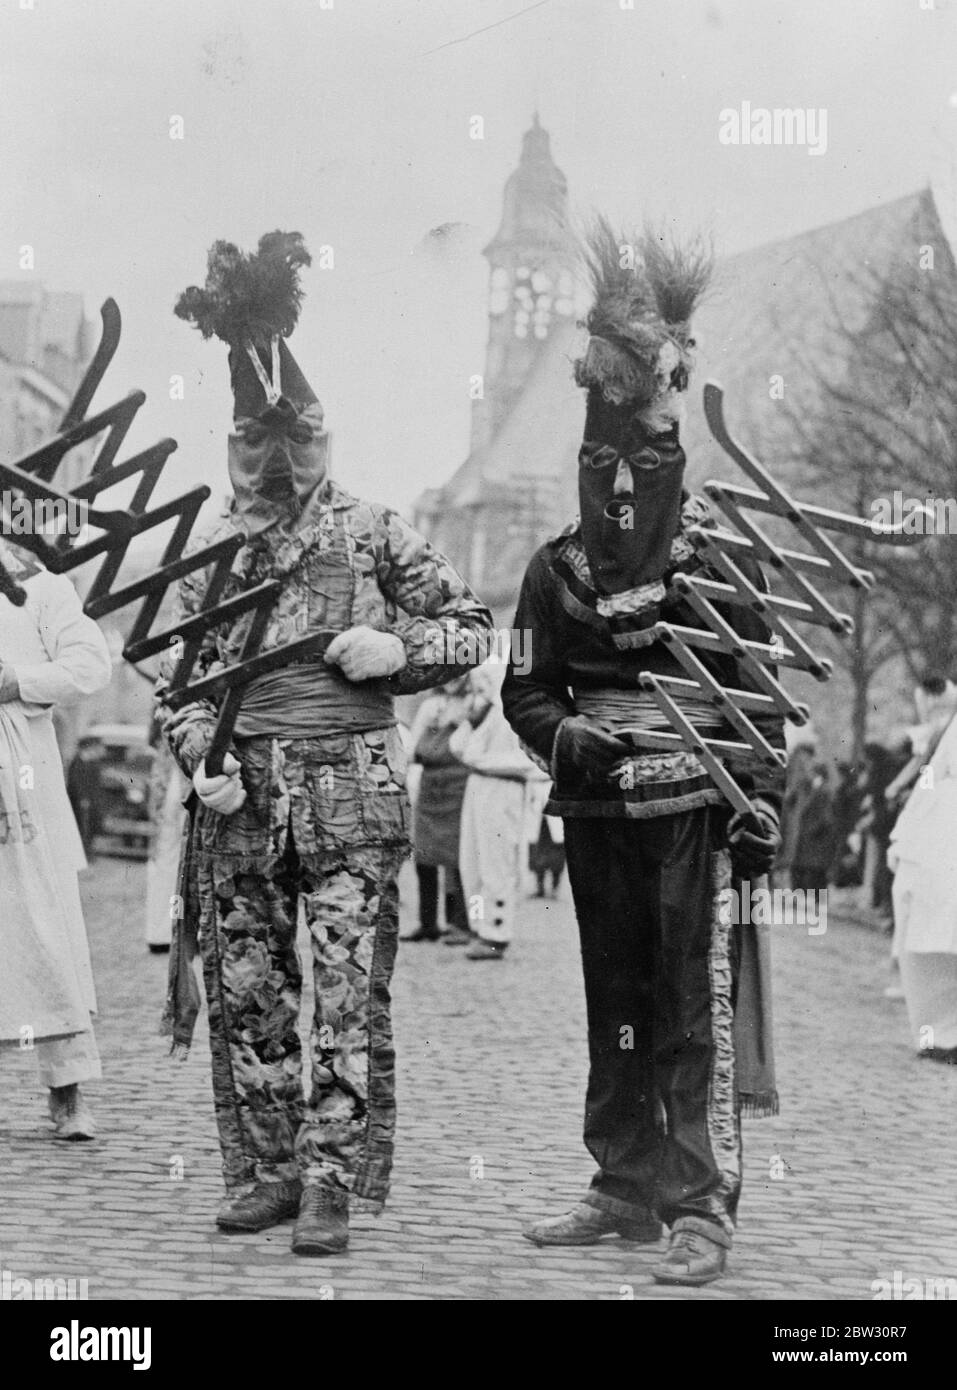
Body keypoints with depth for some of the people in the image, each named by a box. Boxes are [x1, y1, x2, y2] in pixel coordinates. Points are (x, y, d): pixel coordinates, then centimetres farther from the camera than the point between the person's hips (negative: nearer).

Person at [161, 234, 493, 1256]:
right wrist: (200, 757, -4)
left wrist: (400, 647, -8)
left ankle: (332, 1183, -1)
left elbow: (473, 624, 10)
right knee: (247, 991, 7)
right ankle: (267, 1170, 18)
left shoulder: (373, 534, 6)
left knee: (348, 993, -5)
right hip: (241, 799, 3)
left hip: (353, 795, -3)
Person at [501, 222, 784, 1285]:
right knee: (613, 1006, 12)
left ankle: (702, 1209, -5)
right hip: (596, 815, 5)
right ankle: (626, 1188, 23)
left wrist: (762, 798, -8)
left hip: (692, 811, -4)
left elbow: (761, 688, -1)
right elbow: (526, 687, 11)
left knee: (697, 1009, -7)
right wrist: (563, 734, -9)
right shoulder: (556, 570, 8)